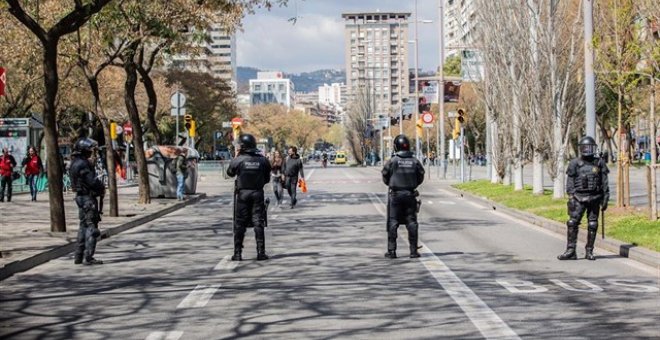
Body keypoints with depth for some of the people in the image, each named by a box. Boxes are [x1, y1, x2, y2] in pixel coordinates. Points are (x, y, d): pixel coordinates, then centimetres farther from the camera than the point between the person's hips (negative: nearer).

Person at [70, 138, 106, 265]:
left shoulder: (76, 163, 14)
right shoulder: (82, 164, -18)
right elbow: (92, 181, -21)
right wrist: (102, 188, -4)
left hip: (81, 197, 10)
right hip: (88, 197, -10)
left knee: (84, 226, 16)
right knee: (91, 226, -7)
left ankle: (79, 256, 20)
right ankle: (88, 257, -9)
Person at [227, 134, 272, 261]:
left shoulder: (238, 160, -10)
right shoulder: (262, 160, -4)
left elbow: (230, 173, 7)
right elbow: (267, 178, 3)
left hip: (242, 194, -1)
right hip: (258, 193, 1)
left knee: (239, 224, 5)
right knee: (258, 223, 6)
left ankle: (237, 253, 5)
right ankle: (261, 253, 5)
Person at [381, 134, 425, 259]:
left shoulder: (392, 161, -10)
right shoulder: (415, 161, -2)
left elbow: (385, 177, -2)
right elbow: (420, 177, 6)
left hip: (395, 194, -2)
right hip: (410, 194, 2)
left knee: (393, 222, 4)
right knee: (411, 222, 8)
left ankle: (391, 251, 3)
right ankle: (413, 250, 6)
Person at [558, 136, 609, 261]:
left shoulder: (599, 163, 6)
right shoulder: (575, 164, 2)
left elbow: (605, 183, 8)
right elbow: (570, 183, 2)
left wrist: (605, 199, 4)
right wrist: (571, 199, -7)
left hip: (594, 198, 1)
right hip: (579, 198, -1)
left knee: (592, 225, 3)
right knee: (572, 223, -10)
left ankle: (589, 252, 12)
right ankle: (570, 251, -8)